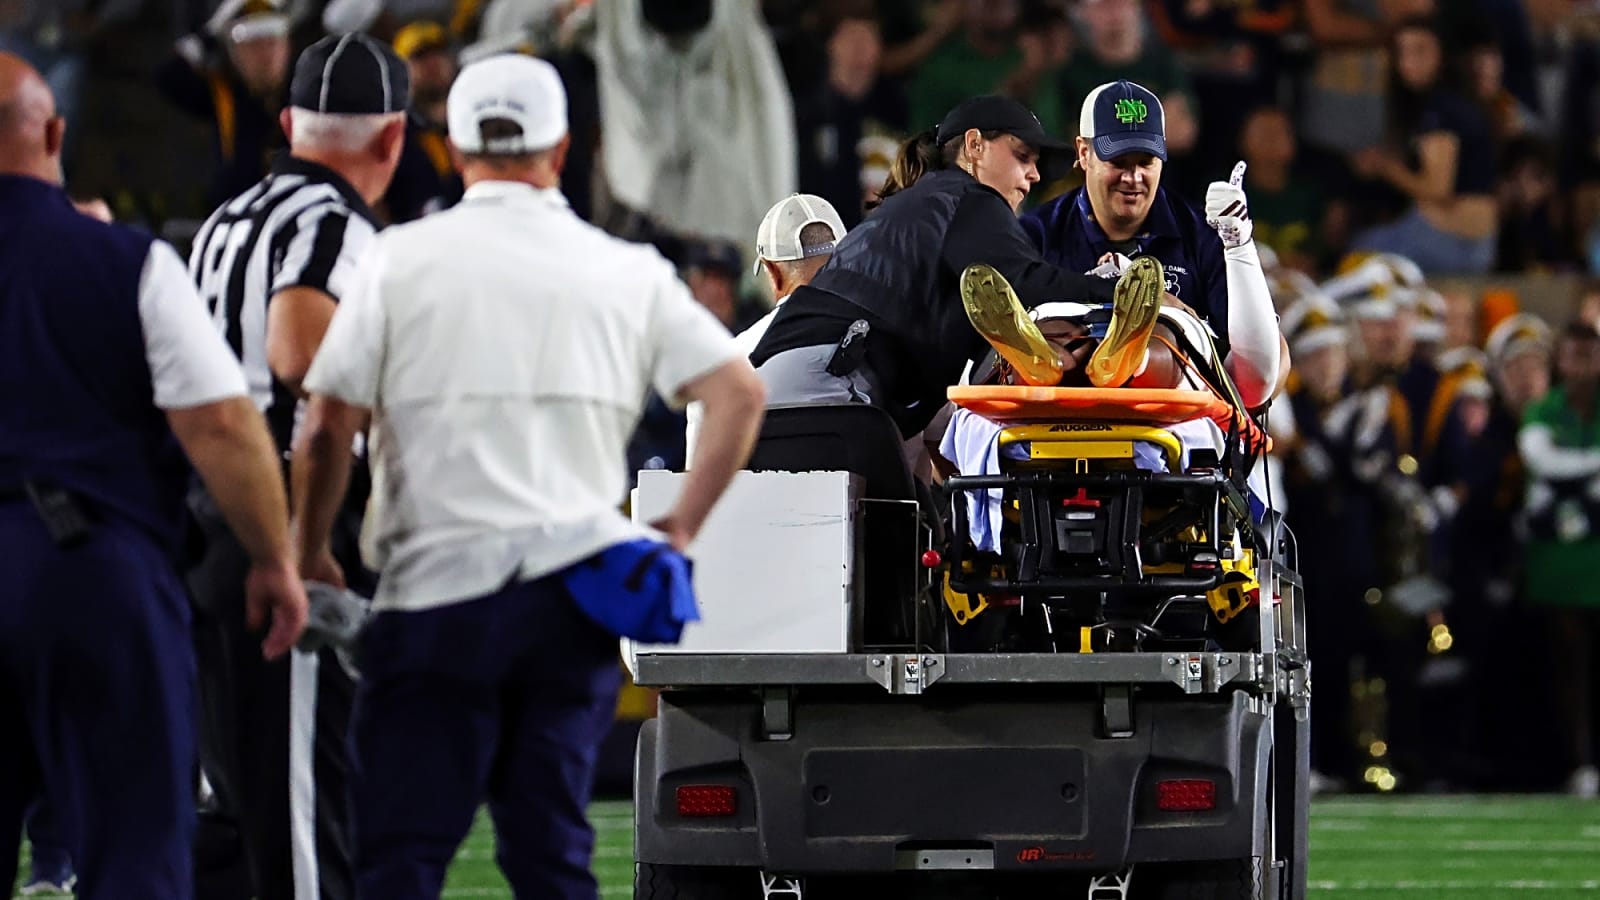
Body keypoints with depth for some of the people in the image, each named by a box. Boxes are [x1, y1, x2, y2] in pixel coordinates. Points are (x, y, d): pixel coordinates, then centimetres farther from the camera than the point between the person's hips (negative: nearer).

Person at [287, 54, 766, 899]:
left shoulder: (402, 259, 1)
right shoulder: (626, 271, 9)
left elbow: (327, 429, -2)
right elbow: (739, 393, 5)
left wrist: (308, 553, 12)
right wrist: (681, 528, 13)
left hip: (439, 585, -3)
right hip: (578, 586, 3)